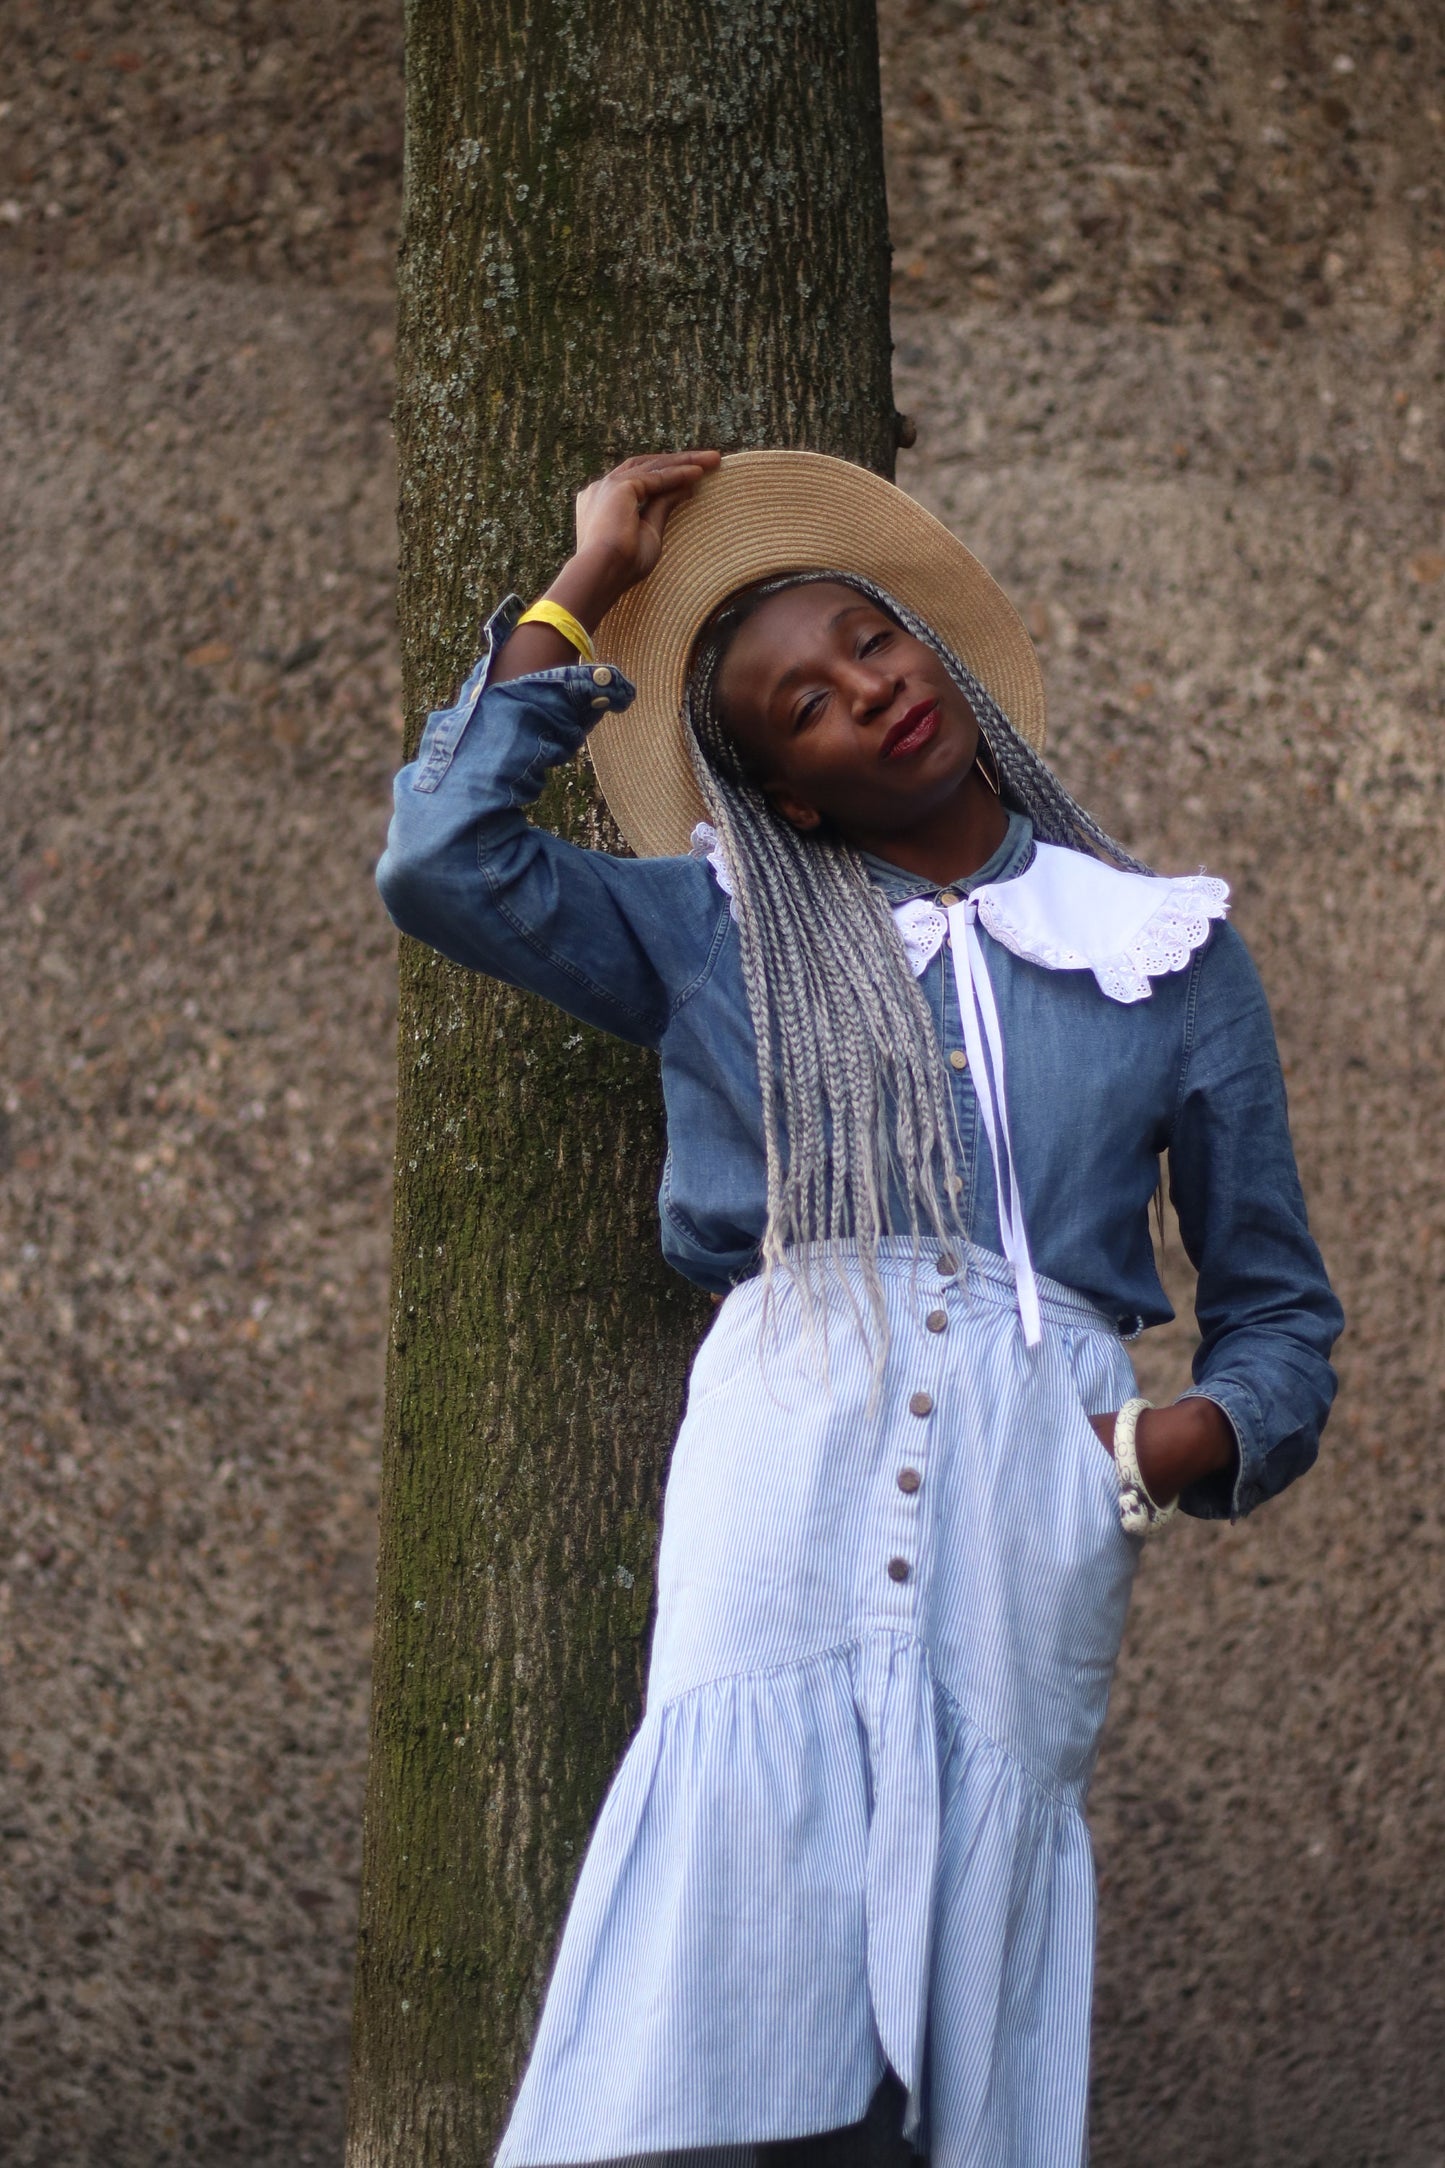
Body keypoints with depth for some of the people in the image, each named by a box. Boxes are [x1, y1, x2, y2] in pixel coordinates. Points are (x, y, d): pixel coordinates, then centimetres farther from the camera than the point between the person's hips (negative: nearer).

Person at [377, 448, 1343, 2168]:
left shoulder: (1167, 947, 20)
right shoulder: (719, 932, 20)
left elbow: (1276, 1299, 20)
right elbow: (442, 863, 6)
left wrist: (1205, 1436, -3)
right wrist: (590, 588, 15)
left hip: (1040, 1483, 0)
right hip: (786, 1459, 0)